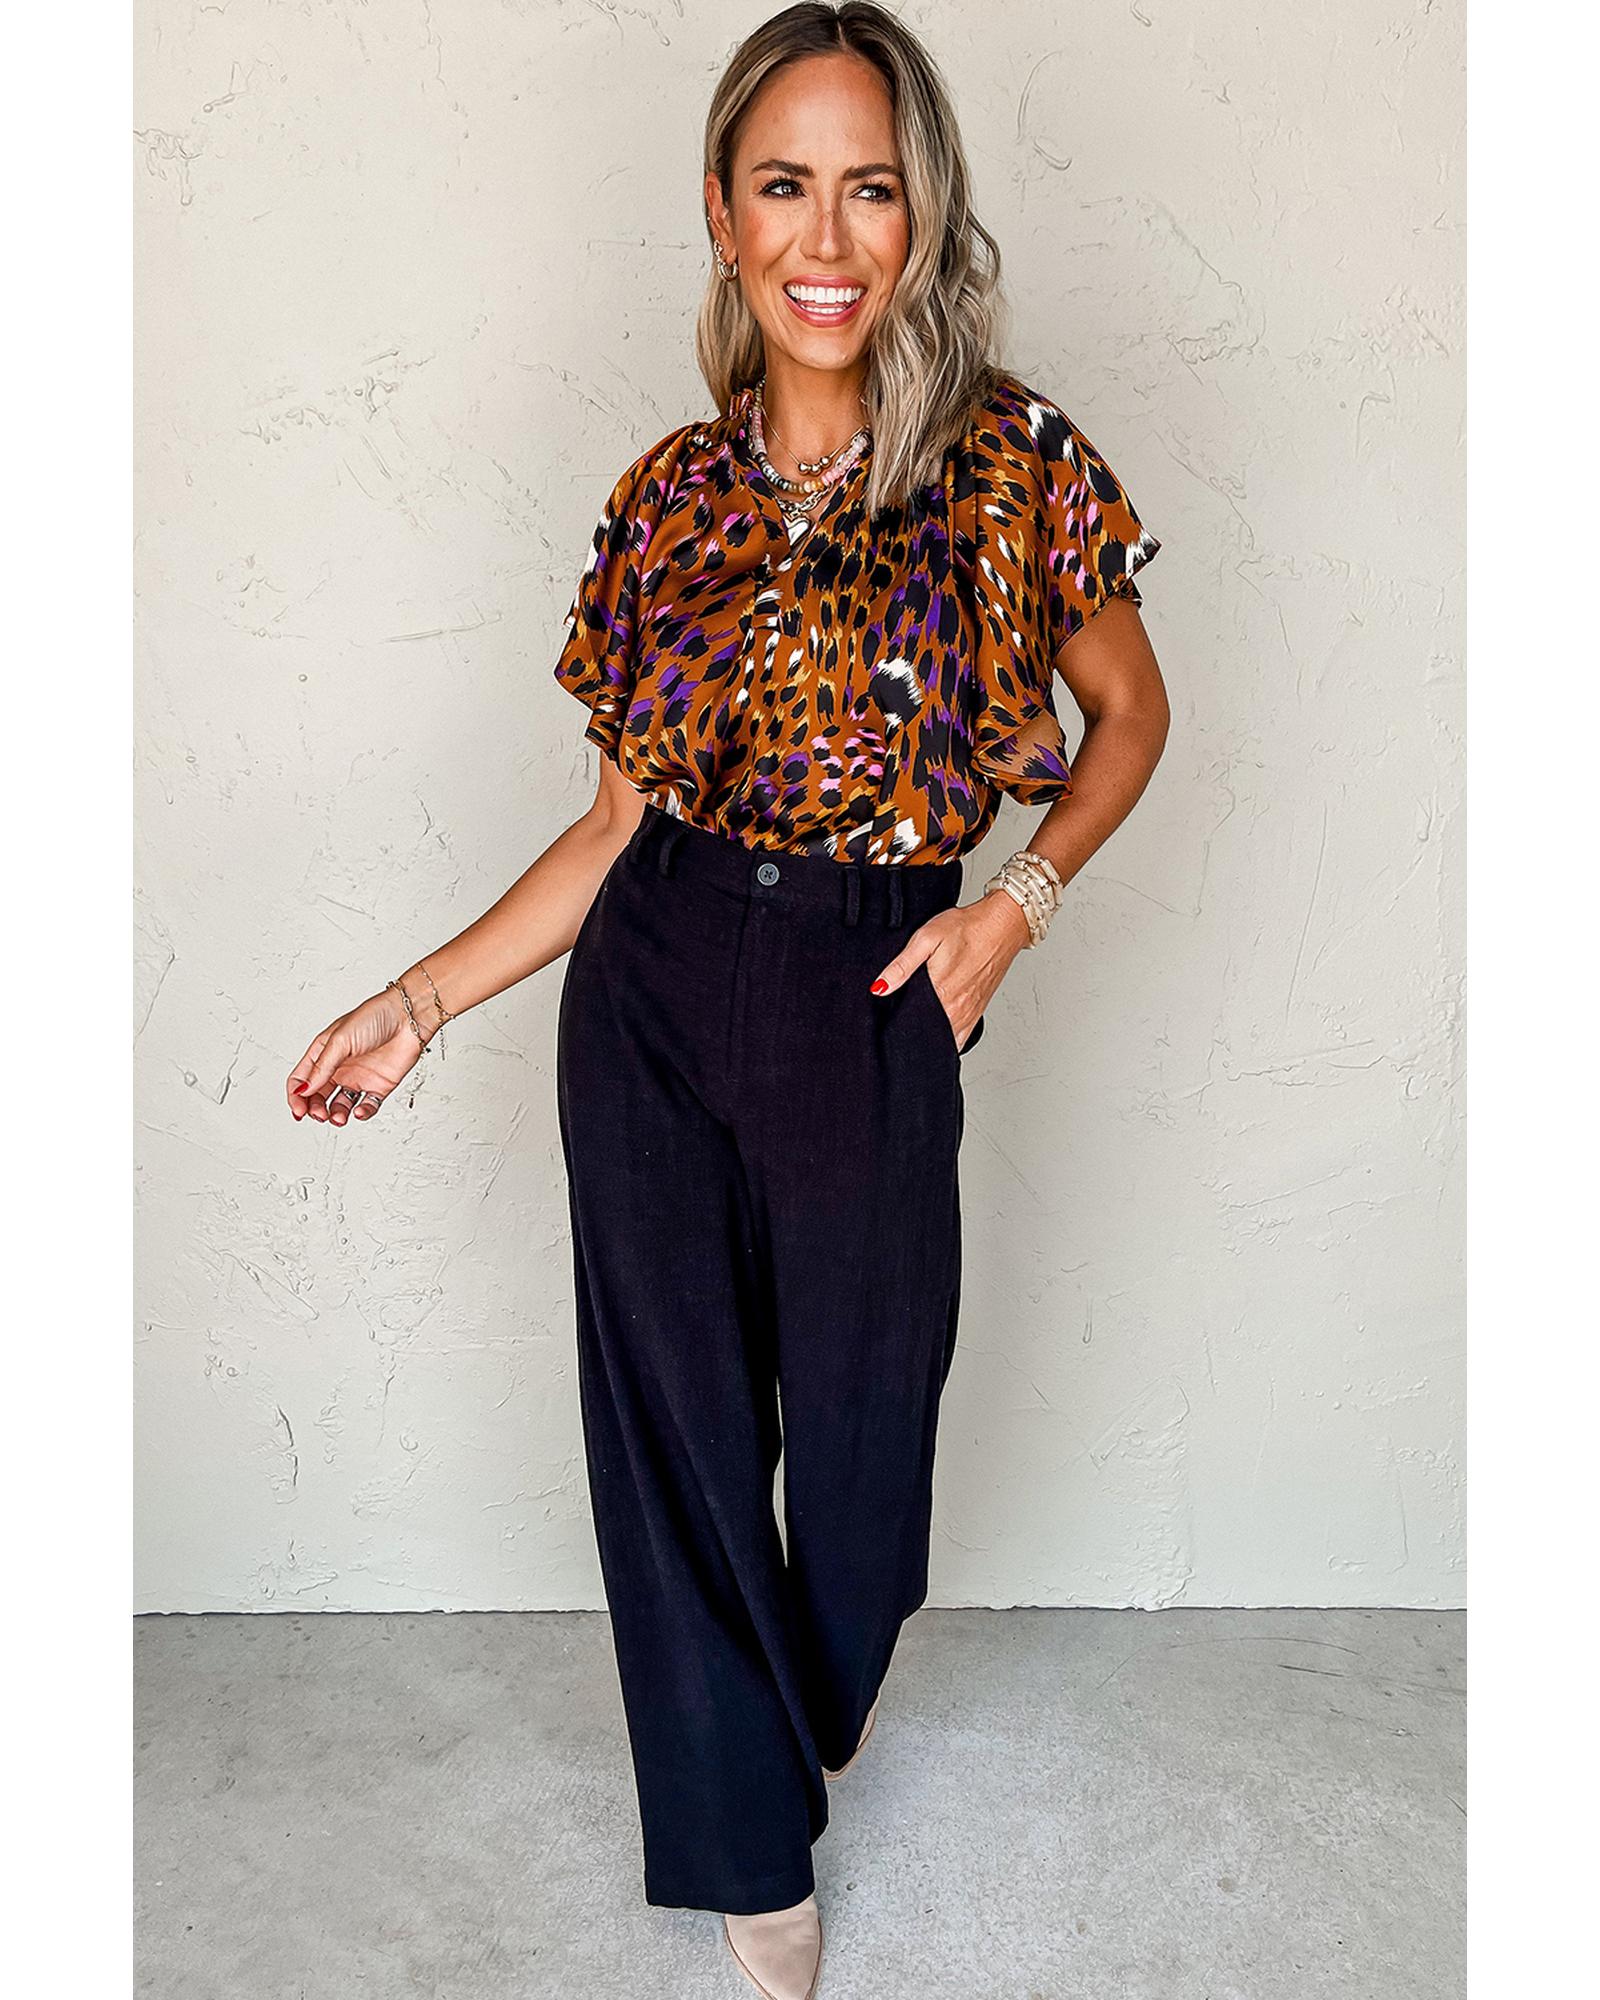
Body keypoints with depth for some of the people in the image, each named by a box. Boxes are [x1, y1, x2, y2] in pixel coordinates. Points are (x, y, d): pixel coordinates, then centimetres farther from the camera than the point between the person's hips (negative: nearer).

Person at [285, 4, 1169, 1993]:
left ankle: (819, 1703, 51)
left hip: (870, 1010, -2)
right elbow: (623, 817, 6)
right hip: (649, 1003, 2)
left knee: (857, 1412, 13)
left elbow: (1129, 715, 9)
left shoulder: (1012, 463, -4)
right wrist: (425, 998, 3)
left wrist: (1021, 893, -7)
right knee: (672, 1415, 10)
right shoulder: (670, 496, 3)